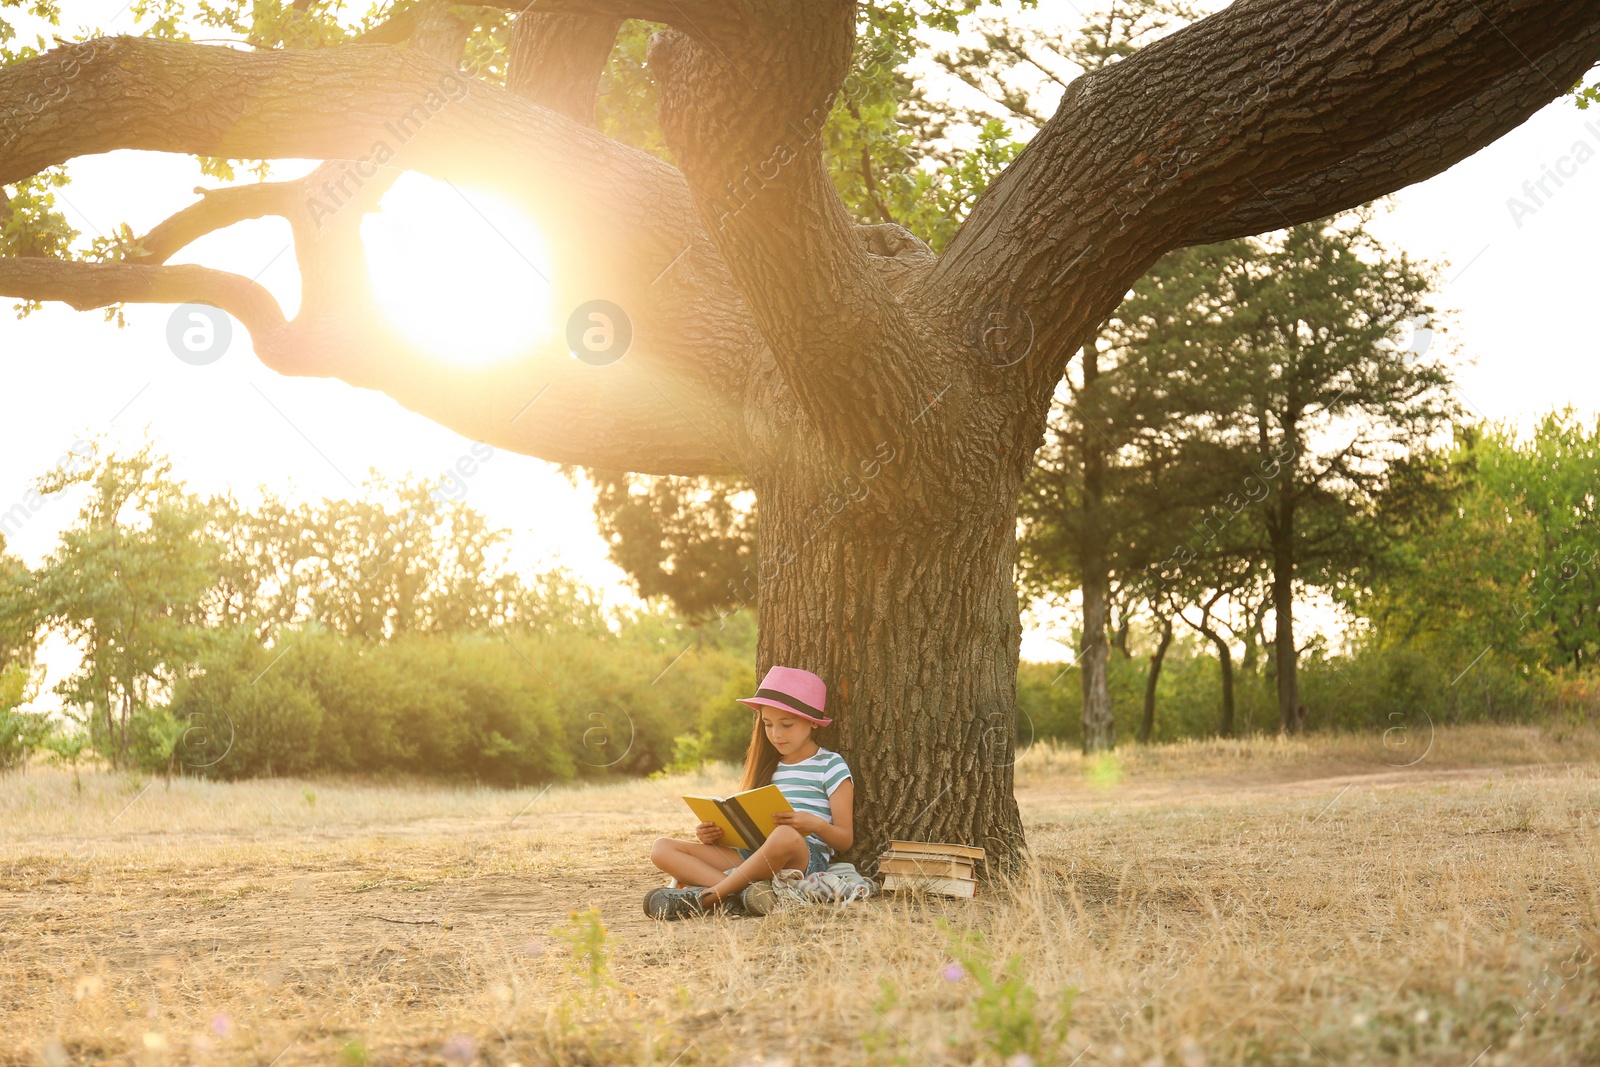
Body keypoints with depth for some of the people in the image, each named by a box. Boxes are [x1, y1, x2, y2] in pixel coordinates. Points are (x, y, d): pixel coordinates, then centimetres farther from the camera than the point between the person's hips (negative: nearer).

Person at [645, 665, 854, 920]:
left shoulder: (830, 765, 8)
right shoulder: (767, 766, 24)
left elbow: (845, 839, 2)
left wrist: (816, 824, -19)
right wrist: (710, 834, 1)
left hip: (806, 859, -6)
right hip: (750, 856, 6)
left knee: (786, 836, -43)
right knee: (662, 848, -11)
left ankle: (706, 896, -30)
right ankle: (743, 892, -35)